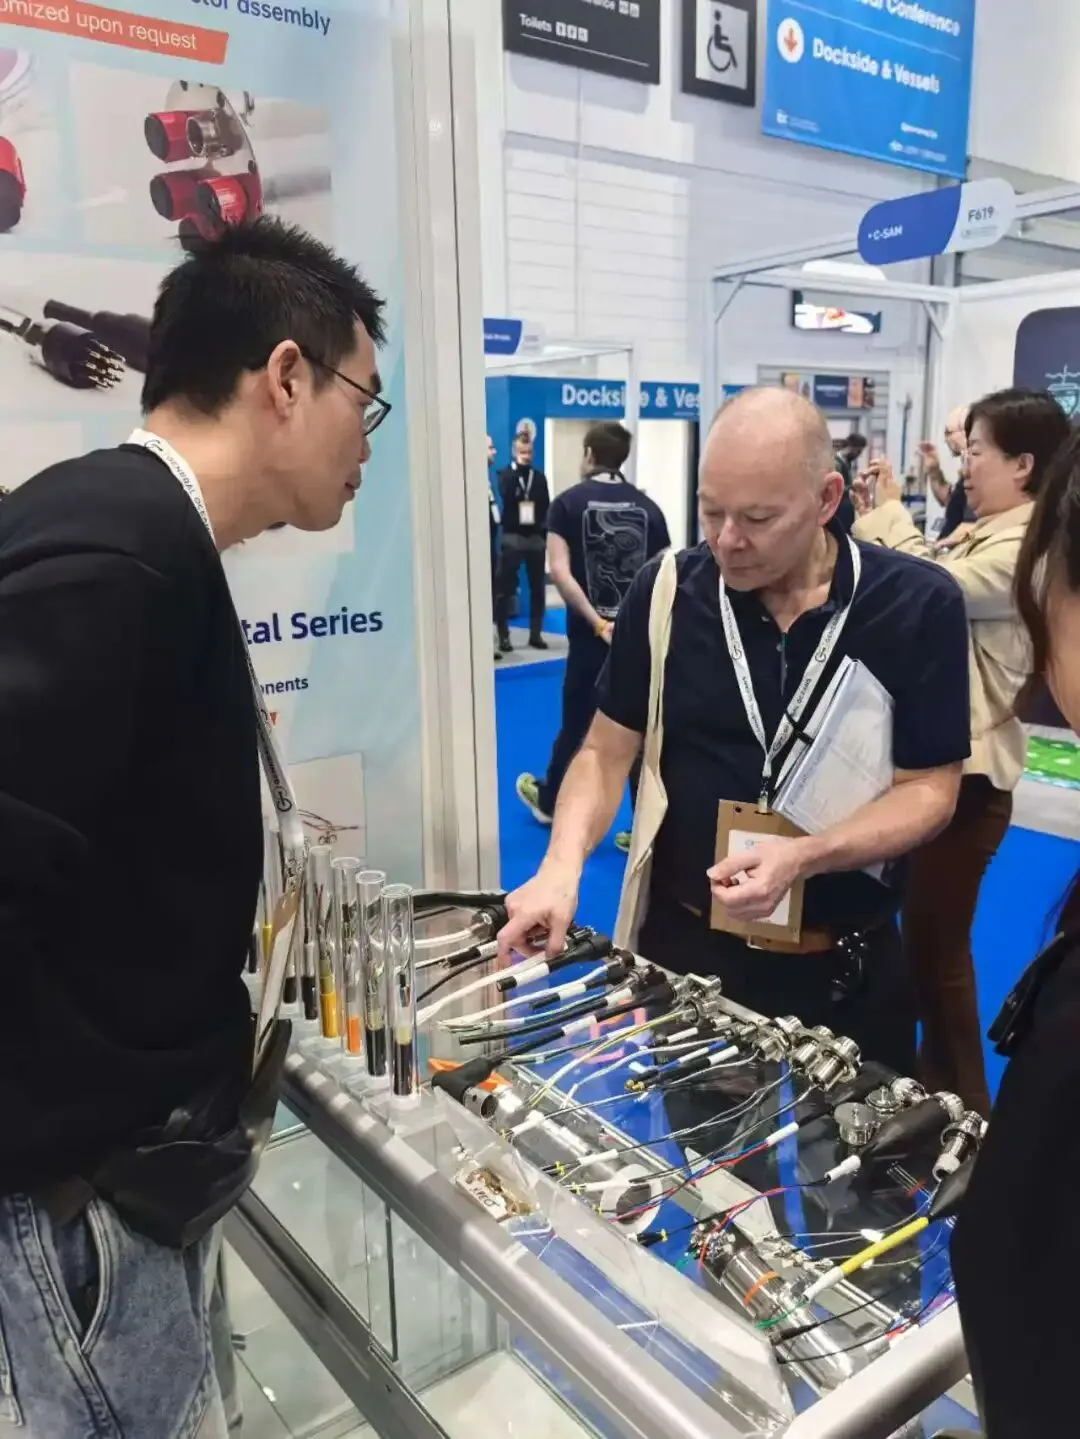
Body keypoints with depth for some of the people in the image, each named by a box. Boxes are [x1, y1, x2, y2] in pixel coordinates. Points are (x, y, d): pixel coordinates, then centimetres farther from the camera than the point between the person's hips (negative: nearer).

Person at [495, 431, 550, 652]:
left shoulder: (540, 476, 11)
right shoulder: (505, 474, 3)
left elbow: (546, 507, 9)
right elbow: (507, 496, -17)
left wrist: (545, 529, -3)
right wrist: (518, 468, -14)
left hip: (535, 537, 3)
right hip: (513, 536, -3)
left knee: (538, 587, 5)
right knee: (506, 587, -3)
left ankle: (535, 633, 13)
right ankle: (503, 635, 3)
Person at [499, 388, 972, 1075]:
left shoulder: (920, 606, -11)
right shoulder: (665, 592, -7)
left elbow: (930, 789, -9)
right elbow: (607, 751, -1)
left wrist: (802, 858, -25)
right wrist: (563, 864, -19)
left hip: (847, 963, 0)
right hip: (682, 942, 1)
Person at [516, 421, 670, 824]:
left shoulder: (568, 502, -2)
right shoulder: (648, 506, 6)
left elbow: (560, 572, -14)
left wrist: (598, 623, -15)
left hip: (592, 636, -2)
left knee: (577, 725, 14)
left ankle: (548, 800, 35)